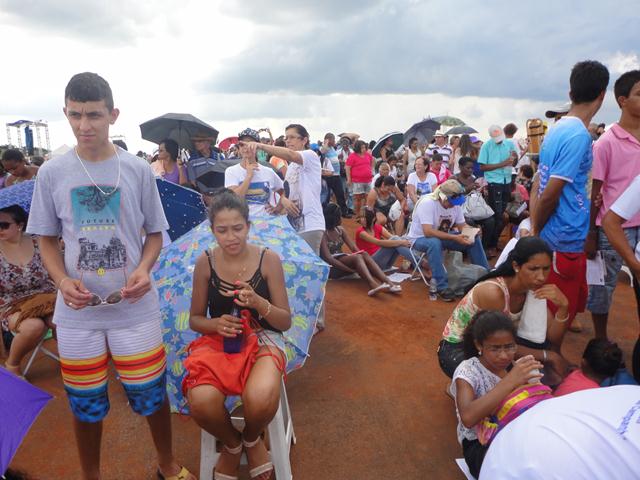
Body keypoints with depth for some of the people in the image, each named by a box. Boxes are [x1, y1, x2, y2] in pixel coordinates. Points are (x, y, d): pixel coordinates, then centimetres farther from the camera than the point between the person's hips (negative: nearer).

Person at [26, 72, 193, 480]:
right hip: (77, 311, 1)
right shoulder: (52, 173, -1)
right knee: (86, 405, 14)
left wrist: (144, 268, -15)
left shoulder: (138, 169, -3)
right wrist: (62, 280, -12)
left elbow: (155, 233, 4)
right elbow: (47, 240, 7)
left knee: (152, 395, 10)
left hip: (134, 307, -1)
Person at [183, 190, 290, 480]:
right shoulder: (205, 263, -3)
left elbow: (286, 322, -4)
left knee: (260, 399, -35)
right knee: (200, 402, -31)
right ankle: (231, 444, 7)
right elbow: (195, 320, 7)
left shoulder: (268, 260, -7)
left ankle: (252, 440, 6)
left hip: (261, 337, -1)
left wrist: (259, 303, -24)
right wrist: (215, 324, -16)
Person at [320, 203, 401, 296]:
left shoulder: (340, 230, 11)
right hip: (331, 267, -6)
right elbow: (328, 258, -21)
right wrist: (351, 270, -24)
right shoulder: (323, 234, -12)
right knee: (357, 257, -32)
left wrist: (363, 254, -15)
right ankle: (373, 285, -59)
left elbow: (353, 248, 6)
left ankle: (389, 283, -40)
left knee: (365, 255, -23)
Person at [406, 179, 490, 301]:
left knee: (474, 239, -7)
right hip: (420, 238, -7)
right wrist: (454, 238, -38)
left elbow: (462, 225, 2)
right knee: (435, 243, -40)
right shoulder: (427, 203, -27)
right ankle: (442, 287, -36)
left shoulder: (455, 204, -5)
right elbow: (428, 232, -35)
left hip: (443, 236, 7)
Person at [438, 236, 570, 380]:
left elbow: (552, 337, -9)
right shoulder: (493, 292, -33)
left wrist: (563, 306, -26)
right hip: (456, 350, -7)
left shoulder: (533, 287, -11)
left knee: (546, 345, -11)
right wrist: (547, 356, -17)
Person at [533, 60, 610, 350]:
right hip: (567, 239, -9)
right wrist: (536, 232, -6)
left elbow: (542, 185, 11)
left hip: (555, 237, 9)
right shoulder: (579, 135, -20)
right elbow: (550, 195, -22)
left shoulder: (557, 129, 6)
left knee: (574, 303, 24)